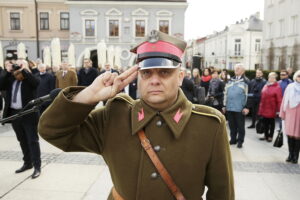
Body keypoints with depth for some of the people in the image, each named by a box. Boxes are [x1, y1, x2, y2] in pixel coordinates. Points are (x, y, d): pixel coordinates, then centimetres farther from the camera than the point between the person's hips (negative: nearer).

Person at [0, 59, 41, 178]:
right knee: (22, 141, 17)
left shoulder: (29, 79, -6)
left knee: (32, 140, -1)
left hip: (29, 114, -6)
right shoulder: (10, 79, 8)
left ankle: (37, 167, 6)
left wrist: (24, 70, -21)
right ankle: (27, 163, 31)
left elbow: (36, 82, -28)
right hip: (14, 114, 6)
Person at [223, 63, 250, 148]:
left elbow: (247, 94, -6)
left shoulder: (246, 81, 0)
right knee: (232, 125, 12)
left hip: (240, 108, -5)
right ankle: (233, 139, 25)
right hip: (229, 107, 5)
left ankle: (240, 141, 15)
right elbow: (226, 93, 15)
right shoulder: (230, 81, 15)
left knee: (240, 125, 4)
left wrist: (246, 107, -12)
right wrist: (224, 105, 11)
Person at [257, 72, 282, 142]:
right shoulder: (265, 86, 10)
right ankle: (266, 135, 28)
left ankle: (270, 136, 21)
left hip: (272, 109, -6)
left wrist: (278, 110, -15)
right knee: (265, 122, 13)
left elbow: (279, 100, -13)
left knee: (271, 123, 9)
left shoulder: (277, 87, -11)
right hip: (264, 109, 6)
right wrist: (261, 107, 12)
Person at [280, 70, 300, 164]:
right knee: (290, 134, 4)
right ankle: (290, 154, 16)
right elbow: (284, 100, 7)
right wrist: (282, 113, 4)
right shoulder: (290, 87, 8)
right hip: (290, 114, 1)